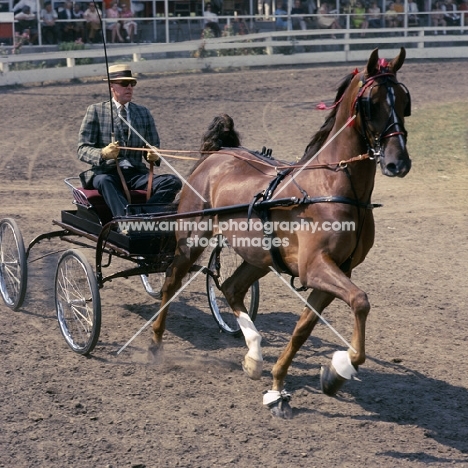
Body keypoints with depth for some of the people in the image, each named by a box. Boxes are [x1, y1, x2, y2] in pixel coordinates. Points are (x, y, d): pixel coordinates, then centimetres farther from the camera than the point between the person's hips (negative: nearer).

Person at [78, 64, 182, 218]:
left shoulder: (143, 113, 17)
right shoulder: (95, 111, 7)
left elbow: (153, 146, 18)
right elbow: (82, 149, 0)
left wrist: (153, 156, -8)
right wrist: (103, 153, -23)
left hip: (136, 173, 4)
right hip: (106, 172, -3)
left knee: (173, 182, -24)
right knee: (104, 181, -40)